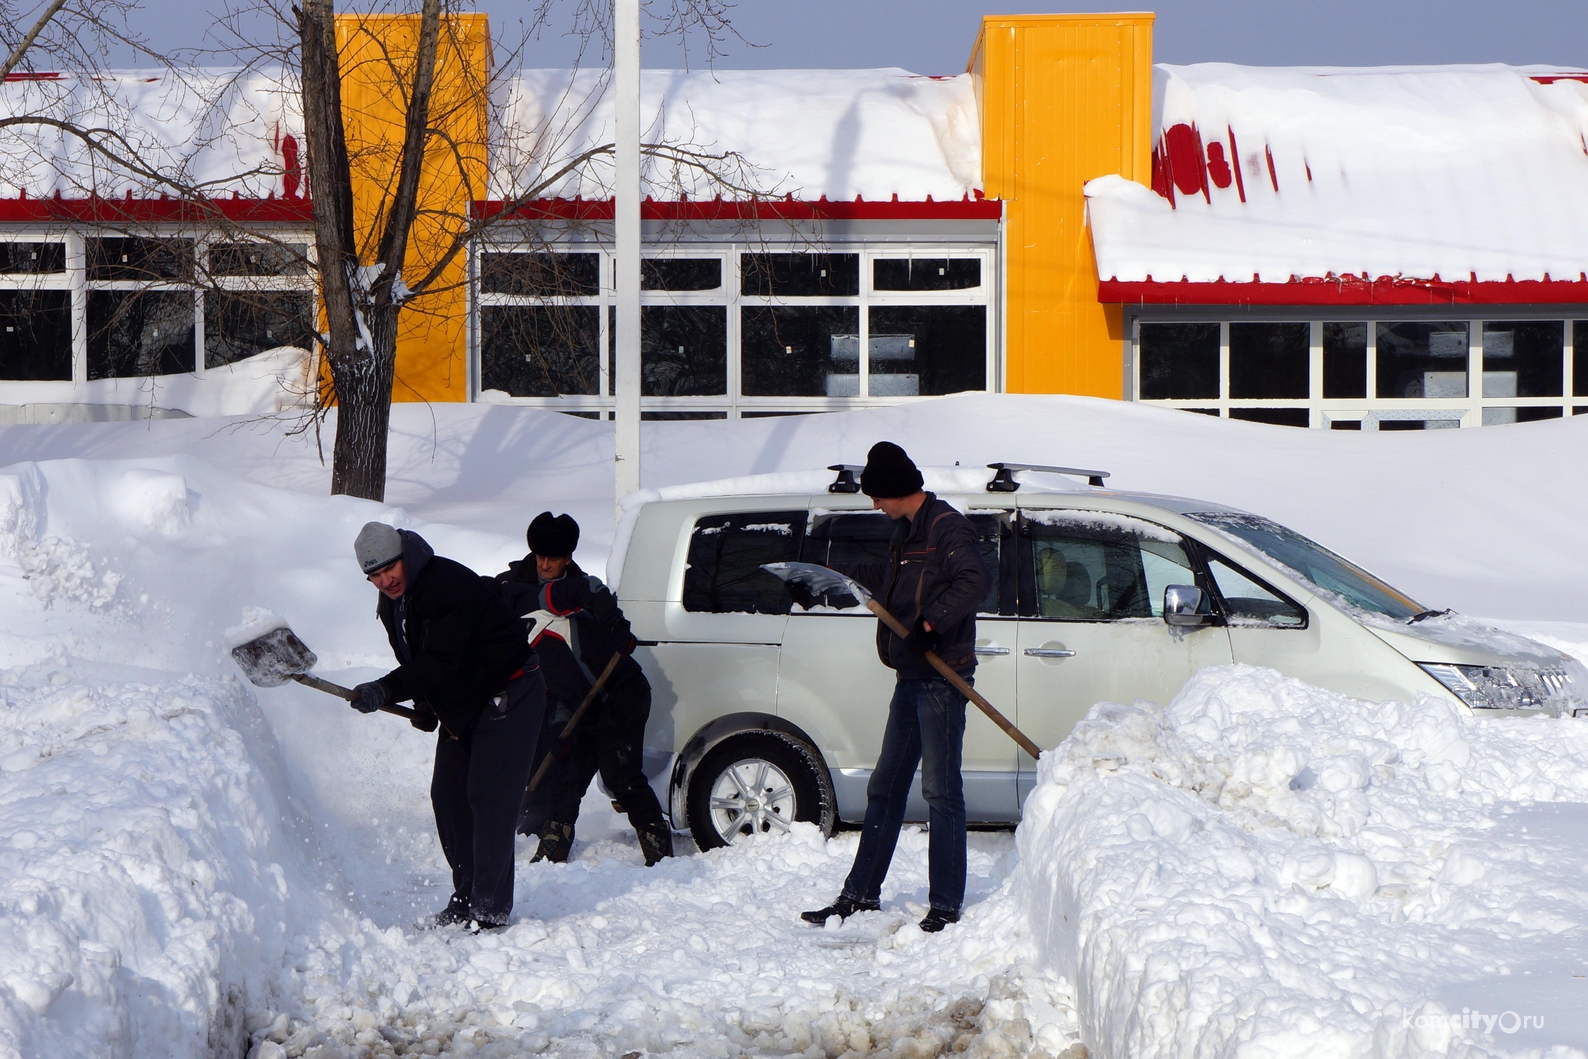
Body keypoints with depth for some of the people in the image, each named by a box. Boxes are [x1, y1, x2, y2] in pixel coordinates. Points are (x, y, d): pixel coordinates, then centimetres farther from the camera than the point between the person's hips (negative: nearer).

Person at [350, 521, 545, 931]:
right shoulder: (392, 603, 4)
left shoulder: (450, 586, -26)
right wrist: (425, 704, 5)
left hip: (510, 695, -9)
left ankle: (491, 909, -10)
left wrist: (386, 691, -42)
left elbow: (440, 662, -35)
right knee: (447, 796, 7)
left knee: (489, 799, -13)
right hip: (461, 705, 9)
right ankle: (466, 896, 19)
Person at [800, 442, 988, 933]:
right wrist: (846, 571, 46)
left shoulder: (947, 528, -13)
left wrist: (931, 622, -36)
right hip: (912, 676, 10)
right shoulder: (908, 530, 17)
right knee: (886, 786, 14)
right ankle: (861, 893, 21)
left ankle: (946, 906, -5)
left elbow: (974, 582, -28)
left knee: (941, 791, -8)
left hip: (942, 678, -10)